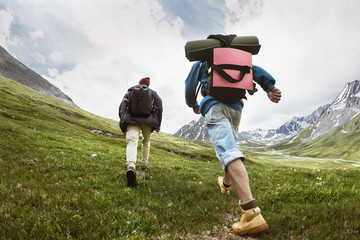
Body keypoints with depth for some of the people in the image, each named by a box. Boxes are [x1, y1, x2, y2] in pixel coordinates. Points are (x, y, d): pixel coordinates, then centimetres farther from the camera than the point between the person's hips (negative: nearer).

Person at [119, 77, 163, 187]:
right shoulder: (152, 93, 20)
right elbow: (159, 107, 10)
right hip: (148, 120, 1)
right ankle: (144, 164, 27)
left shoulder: (130, 92, 21)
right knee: (146, 141, 26)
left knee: (132, 142, -18)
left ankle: (131, 167, -44)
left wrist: (123, 122, 18)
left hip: (132, 120, -1)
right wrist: (158, 124, 13)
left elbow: (122, 107, 13)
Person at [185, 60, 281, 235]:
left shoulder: (200, 63, 21)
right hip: (235, 108, 6)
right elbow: (254, 70, 10)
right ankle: (226, 183, 50)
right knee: (229, 144, 28)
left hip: (215, 106, -5)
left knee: (227, 152, -23)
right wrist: (270, 87, -3)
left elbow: (190, 85, 16)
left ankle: (252, 212, -39)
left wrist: (193, 105, 33)